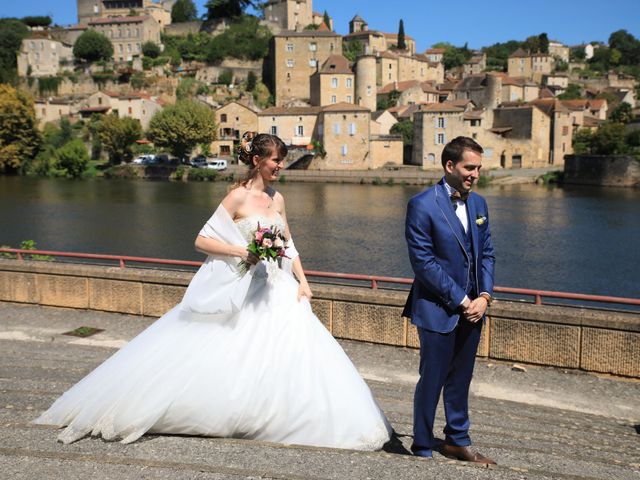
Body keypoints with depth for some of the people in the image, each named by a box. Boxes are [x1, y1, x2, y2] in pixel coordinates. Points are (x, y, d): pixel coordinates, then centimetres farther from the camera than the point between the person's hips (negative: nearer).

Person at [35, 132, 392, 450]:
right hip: (238, 293, -6)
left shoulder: (277, 199, 9)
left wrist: (303, 282, 5)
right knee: (206, 359, -1)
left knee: (301, 347, -1)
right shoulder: (238, 197, -10)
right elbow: (202, 240, -13)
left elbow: (289, 247, 15)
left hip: (276, 292, 7)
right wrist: (242, 251, -23)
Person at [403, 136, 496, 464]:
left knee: (460, 378, 18)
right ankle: (422, 447, 22)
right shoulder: (423, 205, -13)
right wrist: (460, 300, -14)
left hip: (471, 308, 6)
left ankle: (457, 440, 34)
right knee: (432, 380, 5)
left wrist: (484, 296, -3)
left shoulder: (478, 204, 9)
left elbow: (486, 253, 12)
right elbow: (423, 262, -16)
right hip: (438, 310, -6)